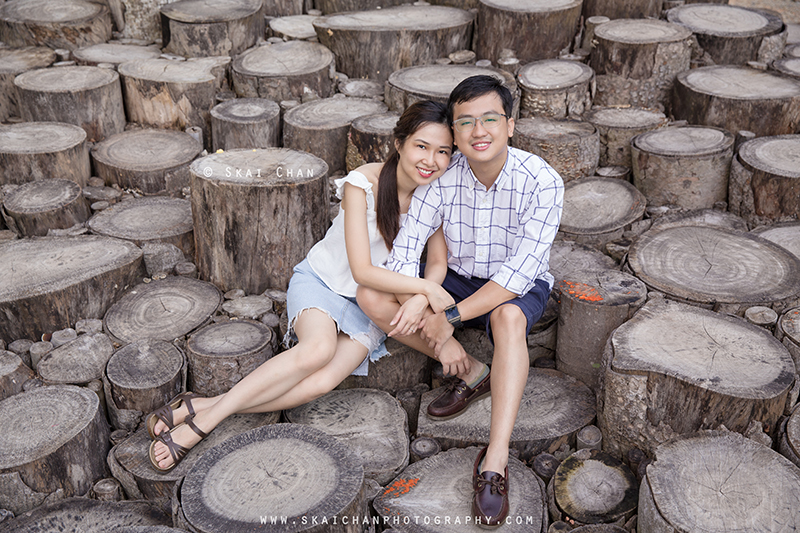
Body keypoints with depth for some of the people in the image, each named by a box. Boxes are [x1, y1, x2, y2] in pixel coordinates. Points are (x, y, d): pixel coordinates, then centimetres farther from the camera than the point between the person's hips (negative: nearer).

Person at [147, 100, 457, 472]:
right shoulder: (362, 184, -21)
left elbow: (438, 263, -1)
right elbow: (362, 271, -24)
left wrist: (417, 301, -20)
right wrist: (424, 287, -29)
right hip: (323, 281, -3)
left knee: (323, 381, -26)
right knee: (318, 348, -37)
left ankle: (200, 409, -20)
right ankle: (203, 418, -27)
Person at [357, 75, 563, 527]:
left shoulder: (542, 182, -24)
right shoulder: (442, 178, -15)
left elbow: (519, 272, -30)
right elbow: (404, 254, -19)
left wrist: (449, 318, -34)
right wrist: (439, 336, -31)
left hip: (520, 288, -4)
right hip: (457, 279, 4)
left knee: (507, 316, -40)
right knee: (372, 296, -16)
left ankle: (495, 462, -41)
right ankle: (470, 374, -7)